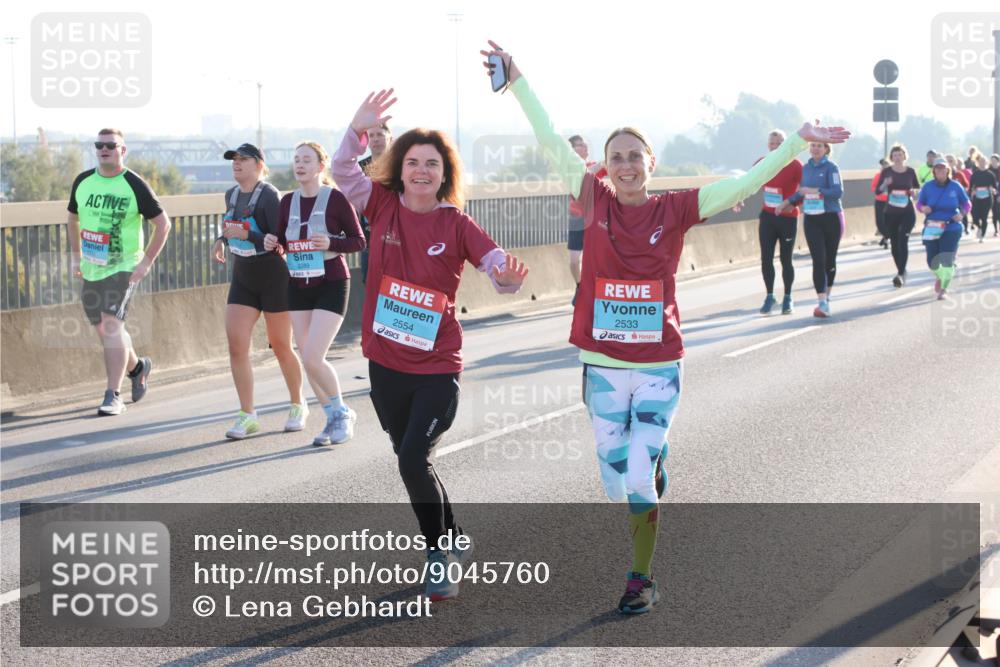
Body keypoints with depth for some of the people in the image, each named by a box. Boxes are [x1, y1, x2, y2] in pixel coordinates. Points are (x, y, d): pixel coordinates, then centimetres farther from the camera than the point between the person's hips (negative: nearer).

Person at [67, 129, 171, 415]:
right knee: (102, 329, 13)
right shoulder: (83, 182, 5)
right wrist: (75, 256, 15)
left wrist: (147, 262, -10)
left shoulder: (135, 185, -10)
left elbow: (163, 224, -5)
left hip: (124, 267, -6)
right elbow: (73, 218, 21)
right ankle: (137, 366, 40)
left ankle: (113, 396, -17)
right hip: (91, 269, 6)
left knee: (112, 325, -18)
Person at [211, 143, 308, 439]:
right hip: (242, 279, 6)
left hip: (274, 279, -6)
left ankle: (298, 406, 27)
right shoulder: (231, 194, 5)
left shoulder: (269, 196, -18)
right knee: (236, 345, -6)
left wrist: (246, 235, -29)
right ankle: (247, 415, 0)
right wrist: (222, 240, 4)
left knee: (281, 346, 6)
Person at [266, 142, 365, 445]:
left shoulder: (336, 198, -9)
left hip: (331, 285, -6)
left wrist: (331, 243, -22)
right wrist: (271, 243, -7)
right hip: (298, 286, 6)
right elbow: (283, 242, 15)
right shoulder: (288, 201, 6)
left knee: (312, 358, -14)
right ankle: (334, 419, 23)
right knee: (308, 360, 6)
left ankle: (342, 412, 9)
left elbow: (359, 241, -6)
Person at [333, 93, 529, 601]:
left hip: (436, 368, -4)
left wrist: (508, 276, -38)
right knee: (410, 461, 16)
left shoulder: (456, 225, -8)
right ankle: (454, 541, 37)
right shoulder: (384, 204, -1)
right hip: (385, 364, 4)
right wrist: (359, 129, -24)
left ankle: (439, 557, 4)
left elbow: (498, 264, -14)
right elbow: (343, 171, -6)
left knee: (413, 460, -16)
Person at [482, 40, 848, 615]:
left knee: (639, 477, -5)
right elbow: (552, 142, 1)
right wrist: (517, 80, 2)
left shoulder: (674, 210, -4)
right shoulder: (597, 201, -1)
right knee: (616, 476, 9)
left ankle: (642, 578, 12)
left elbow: (747, 184, -6)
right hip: (603, 365, 2)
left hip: (659, 366, -2)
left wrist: (798, 142, -13)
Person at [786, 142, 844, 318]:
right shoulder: (805, 168, 9)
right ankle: (822, 303, -14)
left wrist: (815, 190, -25)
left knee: (829, 260, 9)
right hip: (811, 219, 3)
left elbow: (838, 191, -19)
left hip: (831, 218, -3)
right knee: (818, 260, -8)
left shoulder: (831, 167, -8)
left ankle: (826, 296, 27)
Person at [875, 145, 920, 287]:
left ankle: (901, 274, -21)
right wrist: (885, 184, -20)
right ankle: (901, 271, 26)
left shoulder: (910, 171, 1)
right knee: (894, 243, 9)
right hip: (891, 212, 2)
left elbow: (918, 188, 14)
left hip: (908, 212, -2)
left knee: (903, 240, -15)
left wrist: (914, 191, -9)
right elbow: (878, 191, 0)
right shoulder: (886, 171, 0)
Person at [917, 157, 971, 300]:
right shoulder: (928, 186, -2)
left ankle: (944, 289, 5)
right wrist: (923, 208, -18)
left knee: (947, 259, -13)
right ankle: (939, 277, 40)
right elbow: (919, 203, 5)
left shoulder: (955, 186, -3)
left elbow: (966, 203, 6)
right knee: (932, 261, 3)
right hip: (932, 228, 1)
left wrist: (962, 213, -13)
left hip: (951, 228, -1)